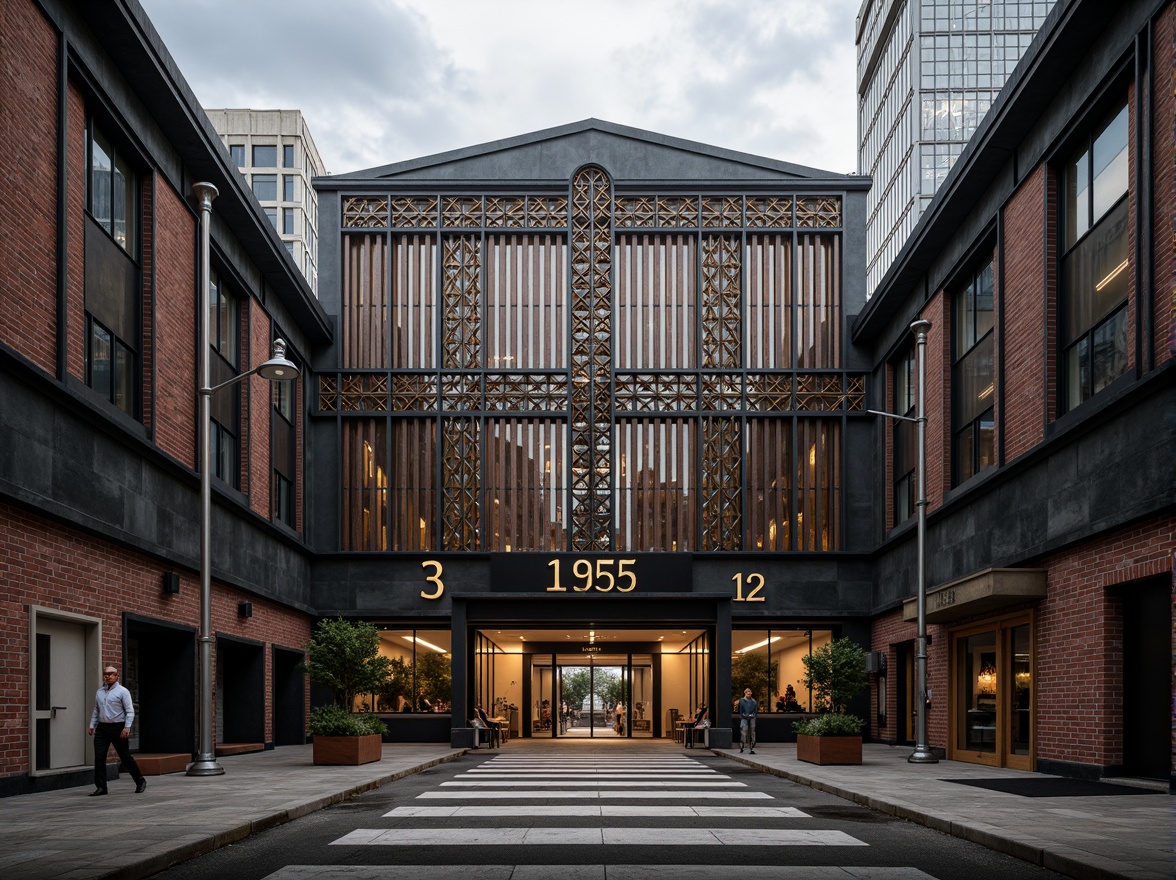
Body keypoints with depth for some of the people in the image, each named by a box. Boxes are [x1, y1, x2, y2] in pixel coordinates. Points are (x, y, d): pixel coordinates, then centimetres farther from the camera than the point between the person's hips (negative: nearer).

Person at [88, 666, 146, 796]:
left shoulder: (122, 691, -4)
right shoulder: (99, 692, 14)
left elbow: (130, 711, -8)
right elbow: (96, 710, 21)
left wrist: (127, 727, -18)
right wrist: (92, 724, 11)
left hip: (118, 728, -5)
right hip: (102, 728, 5)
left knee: (125, 757, 2)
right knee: (99, 757, -4)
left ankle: (140, 781, 17)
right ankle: (101, 787, 1)